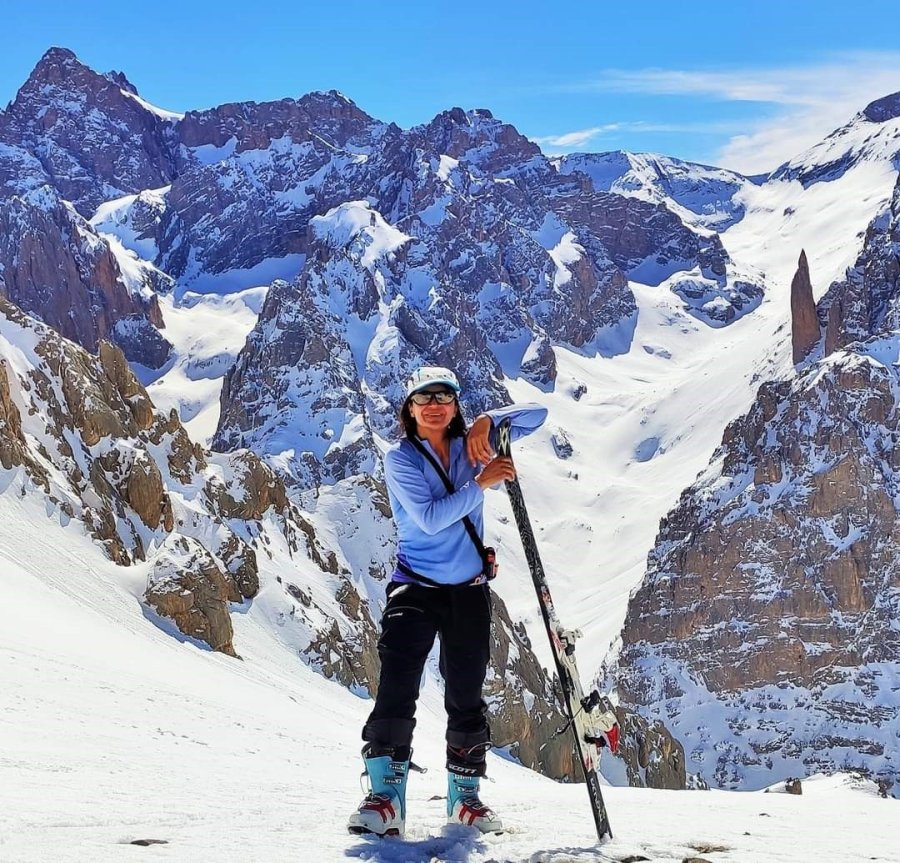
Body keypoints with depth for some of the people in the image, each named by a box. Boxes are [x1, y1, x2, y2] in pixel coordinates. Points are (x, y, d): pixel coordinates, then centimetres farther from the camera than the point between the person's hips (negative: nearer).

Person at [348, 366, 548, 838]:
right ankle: (385, 795, -17)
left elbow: (536, 414, 1)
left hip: (469, 589, 3)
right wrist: (480, 483, -22)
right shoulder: (400, 458, -7)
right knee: (396, 684, -18)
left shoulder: (471, 444, 3)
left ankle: (465, 794, 22)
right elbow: (431, 518, -19)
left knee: (466, 694, 9)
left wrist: (489, 421, -15)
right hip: (415, 585, -3)